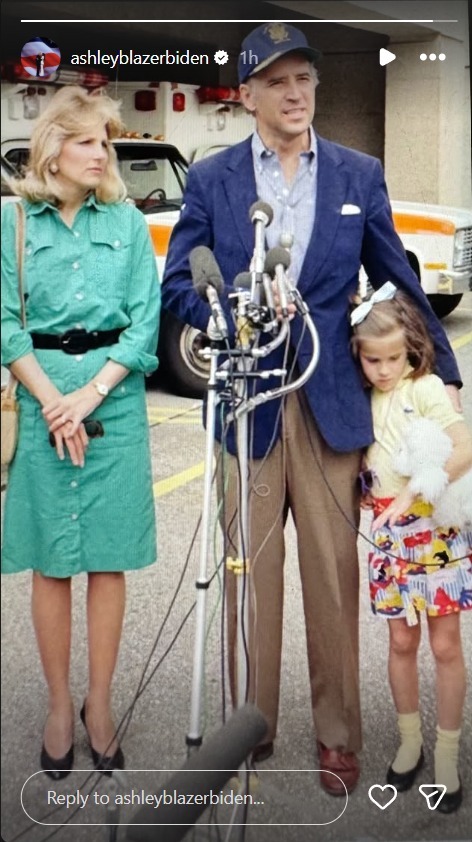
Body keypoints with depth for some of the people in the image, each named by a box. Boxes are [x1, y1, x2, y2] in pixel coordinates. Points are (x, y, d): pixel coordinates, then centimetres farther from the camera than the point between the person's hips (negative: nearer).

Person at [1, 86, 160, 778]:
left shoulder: (127, 221, 5)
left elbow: (145, 322, 0)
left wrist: (89, 396, -10)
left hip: (116, 394, 1)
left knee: (109, 558, 5)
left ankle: (99, 702, 18)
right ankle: (59, 705, 18)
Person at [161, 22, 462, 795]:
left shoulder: (360, 174, 8)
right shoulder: (211, 179, 6)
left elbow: (398, 282, 10)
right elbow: (177, 284, 4)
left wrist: (444, 375, 9)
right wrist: (239, 320, -14)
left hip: (334, 403, 1)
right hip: (247, 404, 0)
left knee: (334, 576, 6)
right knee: (250, 574, 7)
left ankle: (337, 736, 21)